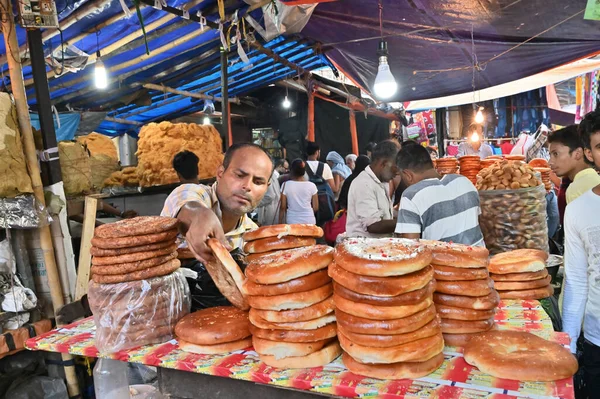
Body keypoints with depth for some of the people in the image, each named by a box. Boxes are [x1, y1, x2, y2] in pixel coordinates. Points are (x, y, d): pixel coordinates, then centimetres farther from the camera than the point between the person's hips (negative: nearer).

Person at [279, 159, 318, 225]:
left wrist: (280, 223, 6)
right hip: (309, 221, 1)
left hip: (292, 222, -1)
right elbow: (316, 208, 0)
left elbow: (283, 207, -3)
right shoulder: (311, 185, -3)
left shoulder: (286, 185, -5)